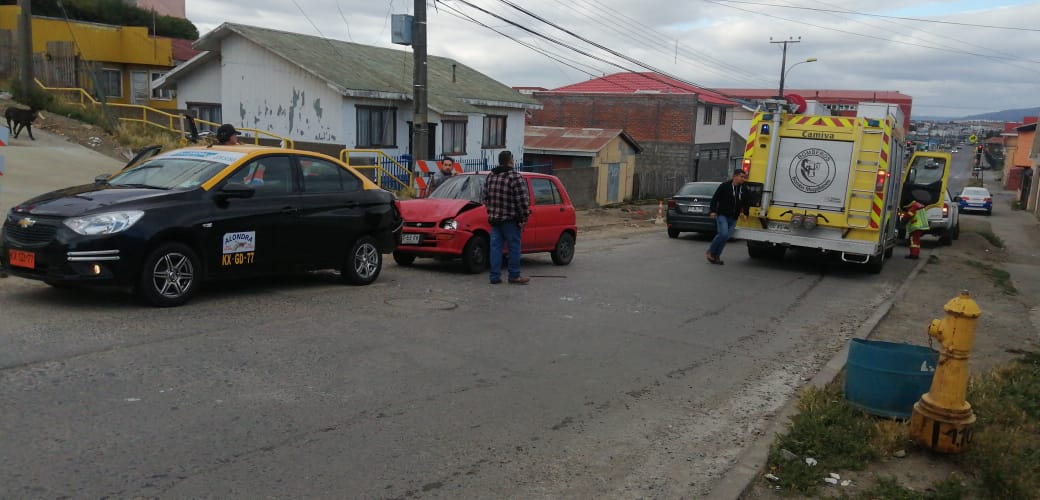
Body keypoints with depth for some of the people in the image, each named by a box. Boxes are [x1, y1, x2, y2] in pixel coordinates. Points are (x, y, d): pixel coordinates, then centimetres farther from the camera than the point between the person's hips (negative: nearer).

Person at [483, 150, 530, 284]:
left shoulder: (490, 177, 10)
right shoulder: (515, 177, -13)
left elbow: (485, 197, 16)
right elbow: (522, 200, -16)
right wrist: (524, 218, -9)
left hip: (494, 219, 7)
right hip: (510, 219, -7)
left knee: (496, 246, 8)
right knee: (514, 247, 3)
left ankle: (495, 276, 7)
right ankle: (514, 276, 7)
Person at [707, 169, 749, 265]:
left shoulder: (743, 189, 8)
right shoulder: (725, 186, -6)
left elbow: (744, 203, 19)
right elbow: (715, 198, -5)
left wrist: (743, 212, 4)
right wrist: (712, 211, -12)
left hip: (733, 218, 5)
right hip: (722, 215, -5)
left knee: (726, 237, 1)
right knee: (723, 234, -20)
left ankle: (716, 256, 12)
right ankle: (710, 252, -3)